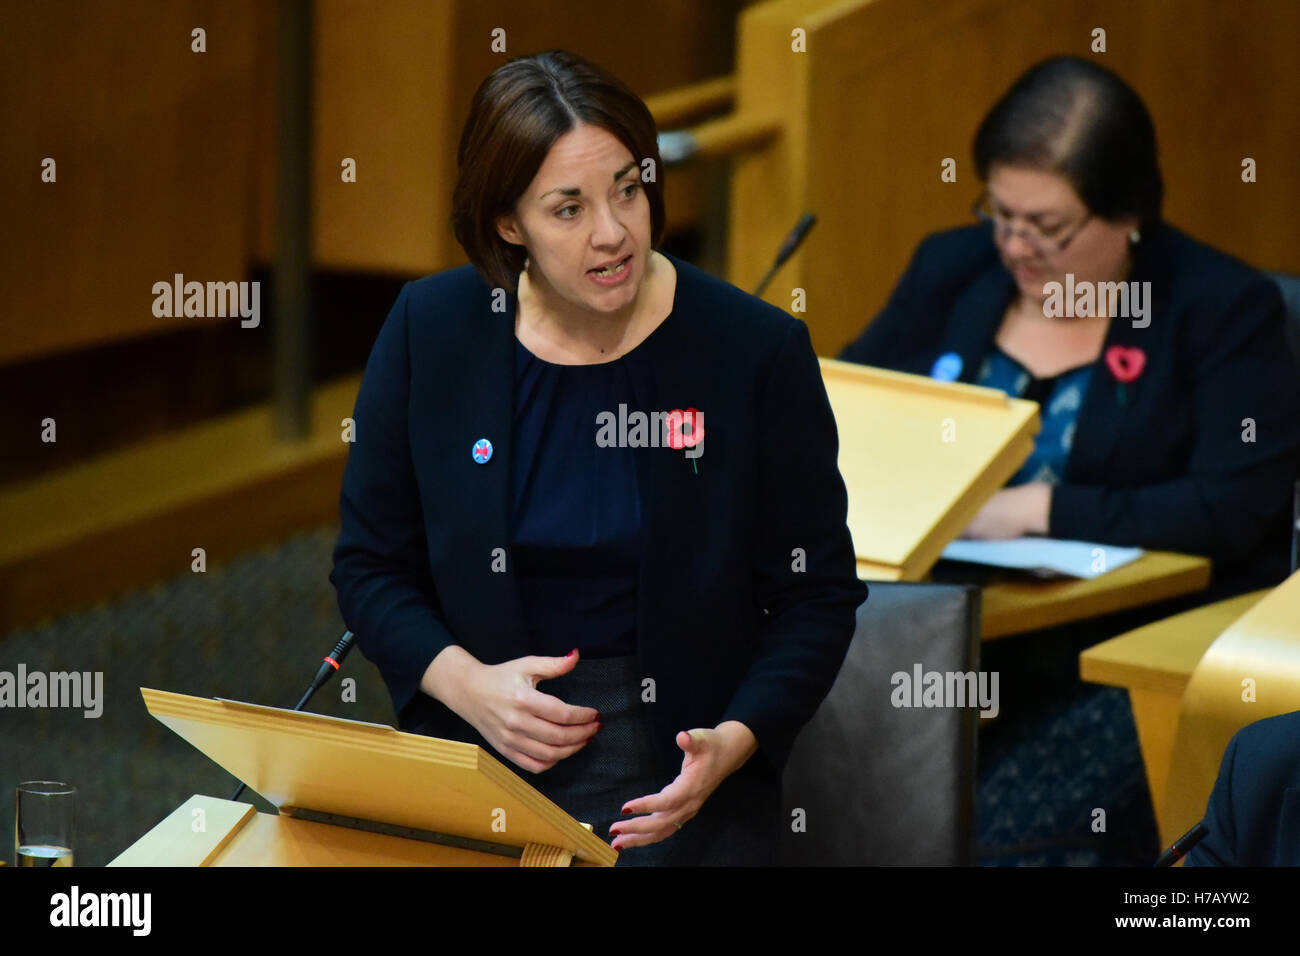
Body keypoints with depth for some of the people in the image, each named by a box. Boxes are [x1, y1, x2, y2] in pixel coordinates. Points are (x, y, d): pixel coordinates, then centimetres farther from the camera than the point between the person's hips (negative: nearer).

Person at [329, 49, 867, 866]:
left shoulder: (755, 350, -5)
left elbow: (817, 594, 2)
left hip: (671, 768, -1)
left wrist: (733, 743, -15)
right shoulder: (432, 331, 1)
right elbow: (370, 566, 9)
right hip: (475, 758, 1)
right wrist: (464, 682, -10)